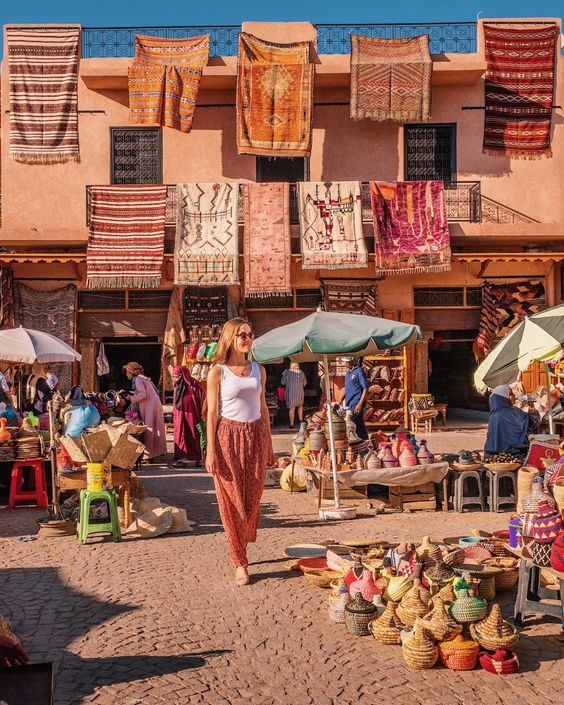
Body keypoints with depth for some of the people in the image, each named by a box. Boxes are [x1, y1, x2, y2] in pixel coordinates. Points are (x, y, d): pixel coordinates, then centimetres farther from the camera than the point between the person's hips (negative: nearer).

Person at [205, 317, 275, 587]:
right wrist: (211, 451, -10)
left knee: (252, 499, 6)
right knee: (232, 502, 1)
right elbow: (212, 413, -5)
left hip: (255, 436, 4)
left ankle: (242, 546, 30)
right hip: (229, 436, -4)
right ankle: (240, 563, 9)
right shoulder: (217, 372, -5)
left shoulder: (259, 370, 9)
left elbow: (263, 408, 13)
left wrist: (269, 445, 13)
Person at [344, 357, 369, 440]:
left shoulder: (359, 371, -11)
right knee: (360, 426, 11)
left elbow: (366, 389, -15)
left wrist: (360, 404, -20)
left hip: (356, 403, -8)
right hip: (349, 404, 8)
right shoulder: (348, 373, 15)